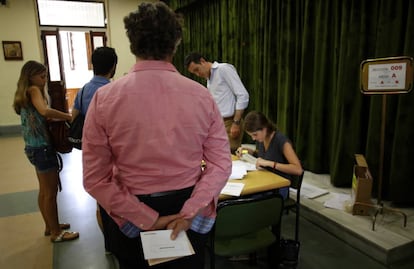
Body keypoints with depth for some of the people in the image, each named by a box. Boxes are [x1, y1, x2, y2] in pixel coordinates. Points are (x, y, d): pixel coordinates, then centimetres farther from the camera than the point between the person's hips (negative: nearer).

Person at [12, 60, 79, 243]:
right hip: (42, 148, -10)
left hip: (35, 147, 10)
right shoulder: (34, 90, -13)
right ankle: (56, 233, 14)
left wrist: (56, 118, 0)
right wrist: (69, 117, -25)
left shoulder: (25, 94, 15)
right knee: (51, 192, 1)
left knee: (44, 190, 19)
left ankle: (50, 226, 33)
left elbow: (39, 117, 9)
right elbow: (45, 111, -33)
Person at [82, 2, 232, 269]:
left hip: (132, 218, 0)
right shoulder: (201, 95, -8)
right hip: (192, 215, 1)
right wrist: (188, 212, -13)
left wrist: (147, 219, -12)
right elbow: (221, 164, -9)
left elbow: (95, 179, -12)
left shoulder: (104, 98, -11)